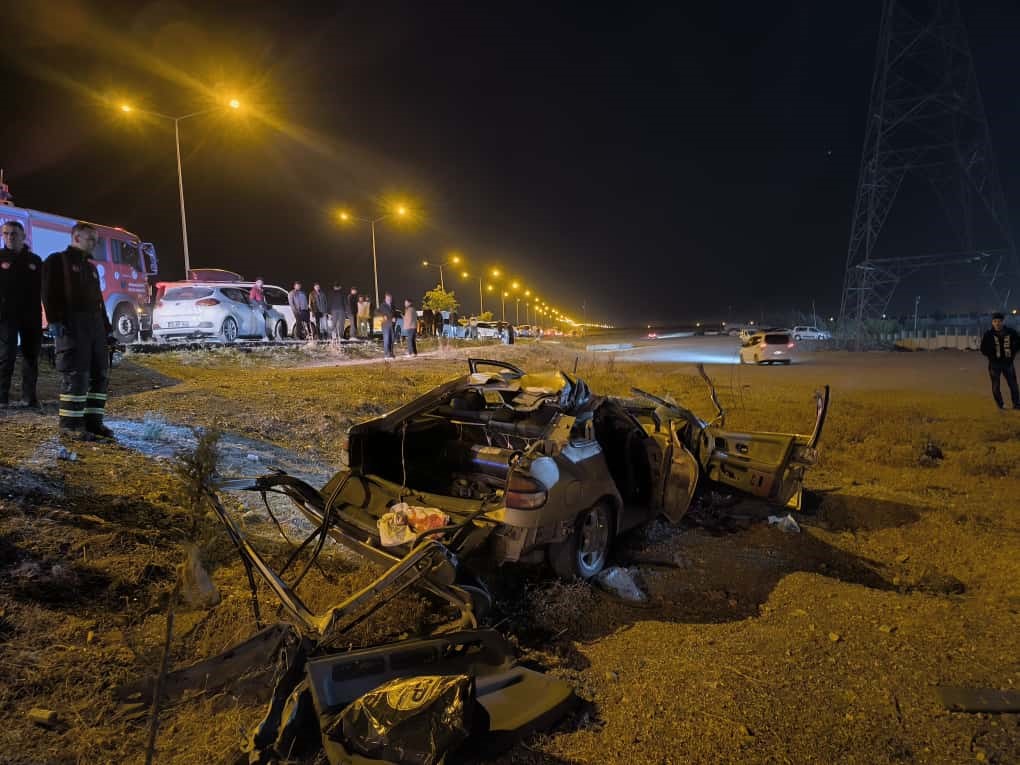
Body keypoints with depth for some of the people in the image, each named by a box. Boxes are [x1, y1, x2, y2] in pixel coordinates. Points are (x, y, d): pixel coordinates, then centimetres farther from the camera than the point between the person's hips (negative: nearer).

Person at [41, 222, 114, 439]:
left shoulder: (91, 266, 25)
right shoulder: (57, 261, 3)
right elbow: (49, 293, -8)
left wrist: (106, 327, 19)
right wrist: (55, 321, -19)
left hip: (95, 323, 8)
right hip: (71, 324, -8)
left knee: (101, 373, 4)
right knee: (75, 374, -10)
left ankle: (93, 420, 9)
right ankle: (70, 424, -6)